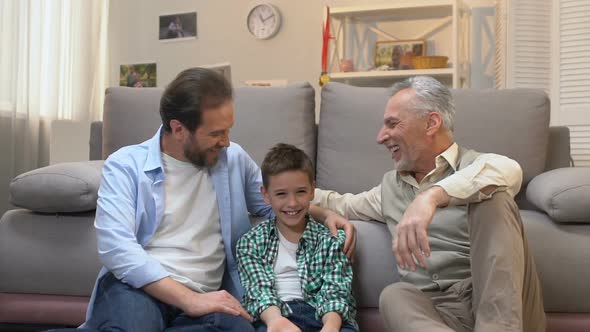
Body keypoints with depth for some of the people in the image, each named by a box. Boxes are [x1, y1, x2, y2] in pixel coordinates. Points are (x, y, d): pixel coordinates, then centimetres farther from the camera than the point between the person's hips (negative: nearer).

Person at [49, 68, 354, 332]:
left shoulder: (234, 159, 14)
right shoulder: (126, 166, 0)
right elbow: (116, 247, -12)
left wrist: (324, 213, 6)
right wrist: (188, 299, -21)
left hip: (206, 295, 7)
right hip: (139, 286, -6)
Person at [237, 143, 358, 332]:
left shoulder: (331, 240, 14)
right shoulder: (251, 243, 13)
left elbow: (334, 291, 1)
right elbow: (259, 289, -1)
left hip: (319, 314, 1)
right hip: (272, 315, -1)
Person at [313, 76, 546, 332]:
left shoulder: (473, 166, 2)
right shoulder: (390, 185, 22)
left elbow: (508, 171, -23)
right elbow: (342, 205, 35)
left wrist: (432, 196, -37)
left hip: (494, 302, -3)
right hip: (438, 310, 4)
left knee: (491, 197, -25)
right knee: (394, 296, -30)